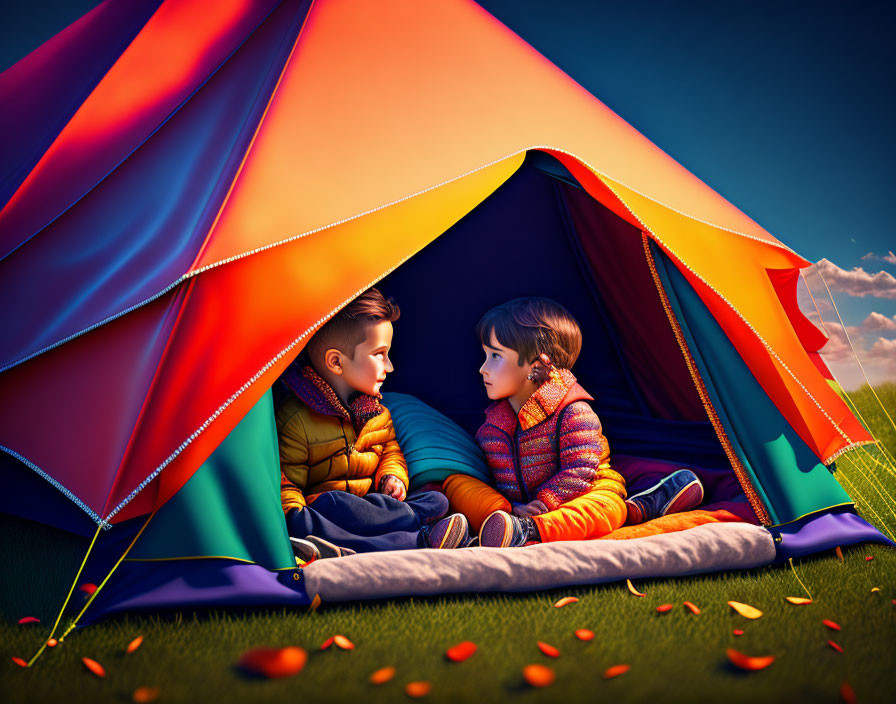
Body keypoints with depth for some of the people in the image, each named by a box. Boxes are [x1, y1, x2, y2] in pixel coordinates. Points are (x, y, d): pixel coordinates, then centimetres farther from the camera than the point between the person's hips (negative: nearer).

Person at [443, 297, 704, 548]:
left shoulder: (574, 414, -10)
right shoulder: (494, 419, 9)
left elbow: (577, 473, -16)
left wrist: (542, 503, -27)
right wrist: (509, 510, -15)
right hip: (513, 505, 4)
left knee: (607, 506, -37)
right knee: (455, 482, -17)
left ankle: (529, 530, -63)